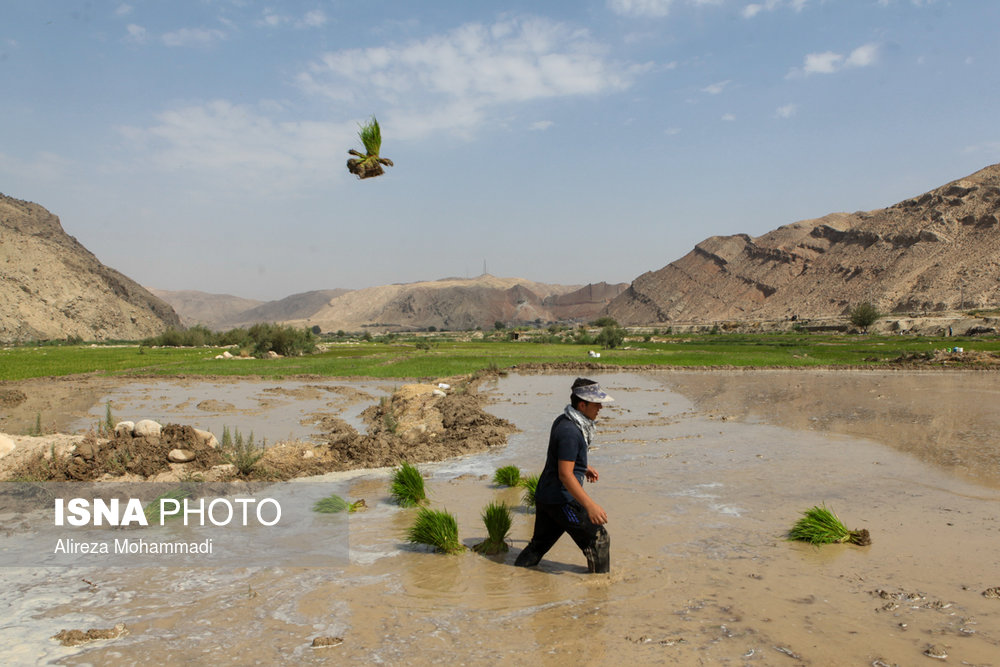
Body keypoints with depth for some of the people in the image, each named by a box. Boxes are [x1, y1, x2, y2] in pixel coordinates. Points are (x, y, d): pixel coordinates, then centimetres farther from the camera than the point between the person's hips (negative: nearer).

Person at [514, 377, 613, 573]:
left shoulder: (562, 421, 8)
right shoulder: (570, 432, -23)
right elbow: (565, 474, -27)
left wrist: (584, 467, 32)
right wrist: (590, 505, -29)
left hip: (544, 495, 10)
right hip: (561, 500, -10)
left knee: (540, 543, 21)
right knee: (598, 539, 2)